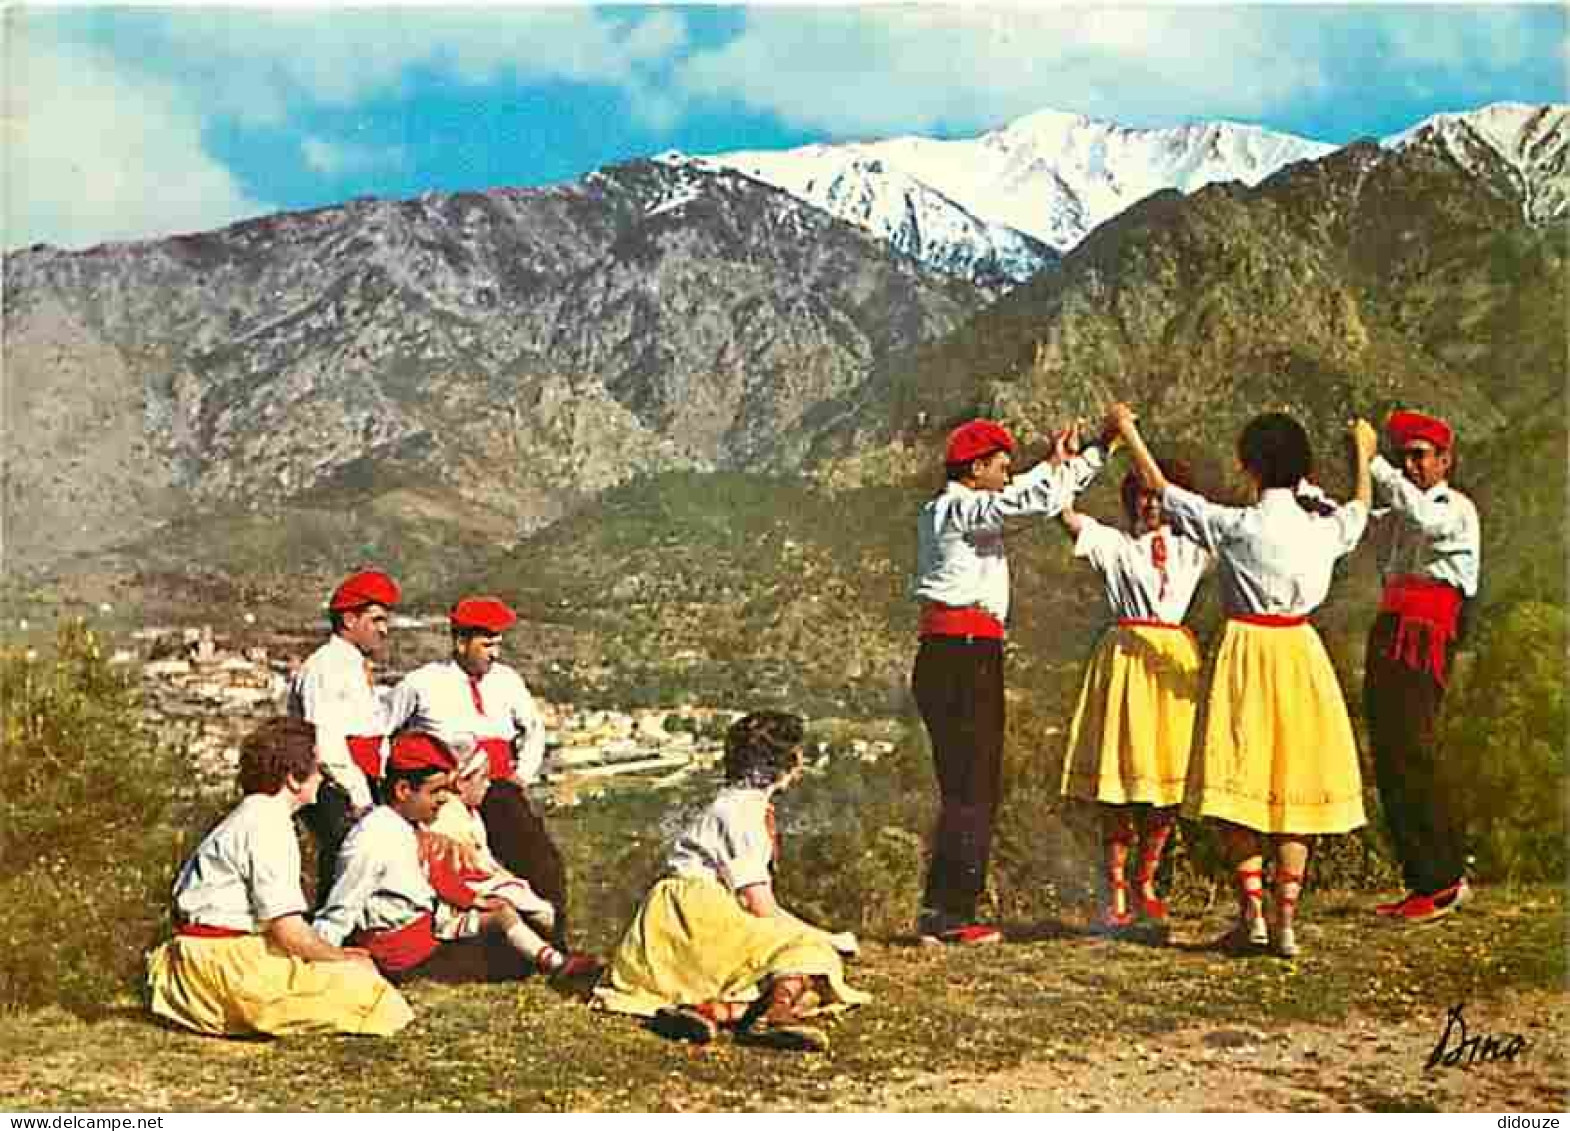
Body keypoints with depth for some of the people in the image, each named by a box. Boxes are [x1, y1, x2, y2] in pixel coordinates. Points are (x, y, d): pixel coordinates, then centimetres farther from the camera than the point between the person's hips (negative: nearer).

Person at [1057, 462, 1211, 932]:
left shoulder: (1191, 550, 16)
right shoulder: (1113, 544, 6)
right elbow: (1066, 514, -6)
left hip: (1177, 662, 3)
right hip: (1127, 659, -3)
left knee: (1169, 776, 4)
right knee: (1120, 775, -3)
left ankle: (1146, 884, 20)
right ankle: (1115, 893, 3)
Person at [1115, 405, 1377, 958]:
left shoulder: (1237, 526, -13)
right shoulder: (1325, 528, -2)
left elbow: (1159, 488, -3)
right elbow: (1361, 509, 23)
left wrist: (1128, 432, 11)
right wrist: (1362, 453, 41)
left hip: (1247, 651, -3)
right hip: (1300, 651, 3)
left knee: (1240, 786, 6)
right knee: (1294, 788, 8)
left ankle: (1252, 914, 3)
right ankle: (1286, 920, 8)